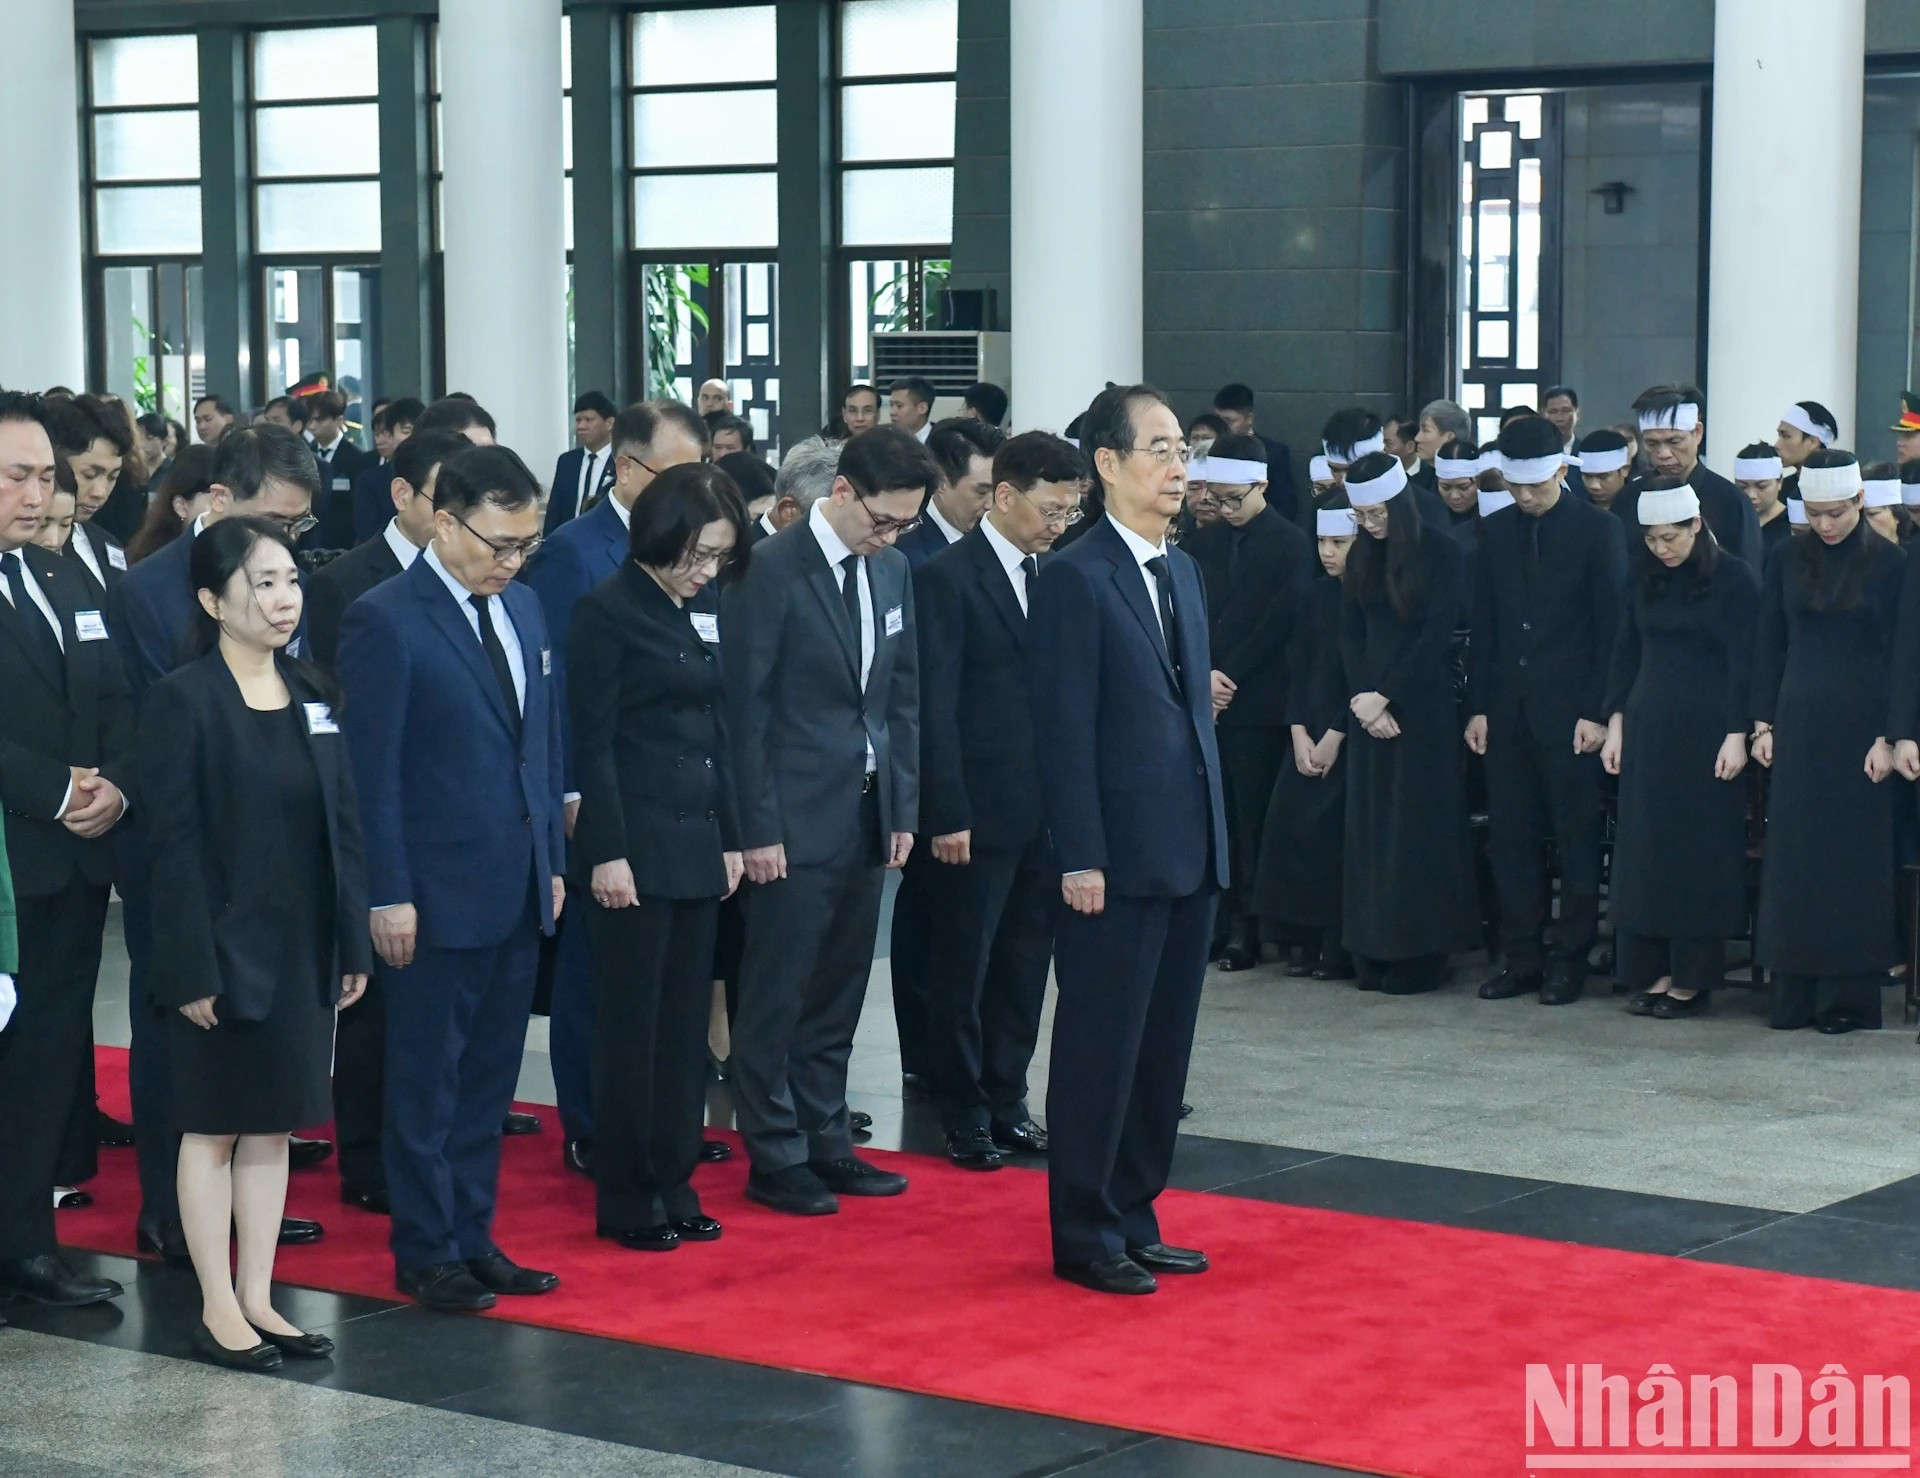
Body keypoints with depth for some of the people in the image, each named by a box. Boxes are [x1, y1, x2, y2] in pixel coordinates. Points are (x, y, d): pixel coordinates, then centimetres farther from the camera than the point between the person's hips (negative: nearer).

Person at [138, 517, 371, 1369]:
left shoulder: (312, 696, 8)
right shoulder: (183, 700, -10)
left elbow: (343, 827, 10)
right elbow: (174, 843, -12)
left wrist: (353, 946, 6)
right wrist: (191, 969, -16)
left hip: (303, 949, 6)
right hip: (225, 948, -6)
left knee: (274, 1127, 11)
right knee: (213, 1129, 4)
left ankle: (257, 1299, 19)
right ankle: (218, 1311, 11)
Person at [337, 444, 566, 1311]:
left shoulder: (522, 607, 11)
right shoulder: (385, 621, -11)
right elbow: (372, 770, -12)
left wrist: (552, 859, 13)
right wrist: (389, 894, -14)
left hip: (517, 889, 7)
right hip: (437, 893, -7)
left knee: (488, 1079, 13)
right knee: (426, 1081, 4)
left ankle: (473, 1239, 22)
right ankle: (425, 1253, 13)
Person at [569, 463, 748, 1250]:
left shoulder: (695, 616, 12)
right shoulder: (607, 612, -9)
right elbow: (593, 743, -12)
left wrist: (730, 837, 13)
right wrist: (607, 853, -15)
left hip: (697, 844, 7)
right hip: (636, 844, -7)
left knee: (684, 1020, 10)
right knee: (631, 1024, 0)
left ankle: (674, 1184, 18)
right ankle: (625, 1200, 8)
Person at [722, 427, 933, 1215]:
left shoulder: (893, 569, 10)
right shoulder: (771, 571, -11)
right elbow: (745, 707, -11)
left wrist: (904, 808, 10)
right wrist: (758, 827, -13)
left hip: (868, 815, 6)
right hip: (796, 818, -6)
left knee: (838, 994, 12)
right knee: (777, 996, 1)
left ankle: (825, 1142, 21)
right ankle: (775, 1157, 9)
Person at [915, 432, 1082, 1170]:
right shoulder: (947, 577, -8)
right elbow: (935, 709, -11)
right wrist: (947, 815, -15)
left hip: (1046, 809, 6)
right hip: (980, 811, -6)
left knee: (1025, 966, 12)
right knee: (963, 971, 4)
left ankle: (1007, 1102, 23)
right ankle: (964, 1115, 14)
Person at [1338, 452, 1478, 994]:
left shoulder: (1442, 555, -6)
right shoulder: (1361, 557, 9)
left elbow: (1436, 636, -11)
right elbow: (1350, 633, 8)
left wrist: (1387, 696, -13)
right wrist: (1361, 696, -6)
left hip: (1422, 703, -5)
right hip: (1368, 702, 5)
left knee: (1416, 825, -3)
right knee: (1368, 824, 4)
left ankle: (1419, 951, 1)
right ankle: (1373, 950, 8)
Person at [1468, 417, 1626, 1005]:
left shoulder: (1598, 529, -2)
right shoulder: (1495, 533, 10)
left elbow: (1611, 625, -5)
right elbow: (1483, 627, 13)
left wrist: (1597, 710, -10)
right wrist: (1478, 706, 6)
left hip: (1570, 710, -4)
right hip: (1507, 710, 4)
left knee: (1576, 839, 0)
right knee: (1511, 838, 5)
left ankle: (1568, 957, 7)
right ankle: (1520, 955, 13)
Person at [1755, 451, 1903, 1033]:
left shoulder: (1890, 564, -3)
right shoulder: (1787, 563, 6)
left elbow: (1899, 655, -4)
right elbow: (1768, 647, 9)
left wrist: (1889, 737, -10)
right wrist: (1763, 723, 2)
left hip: (1859, 728, -3)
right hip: (1797, 726, 3)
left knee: (1855, 857, 0)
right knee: (1793, 856, 3)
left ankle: (1849, 996, 5)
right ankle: (1793, 995, 9)